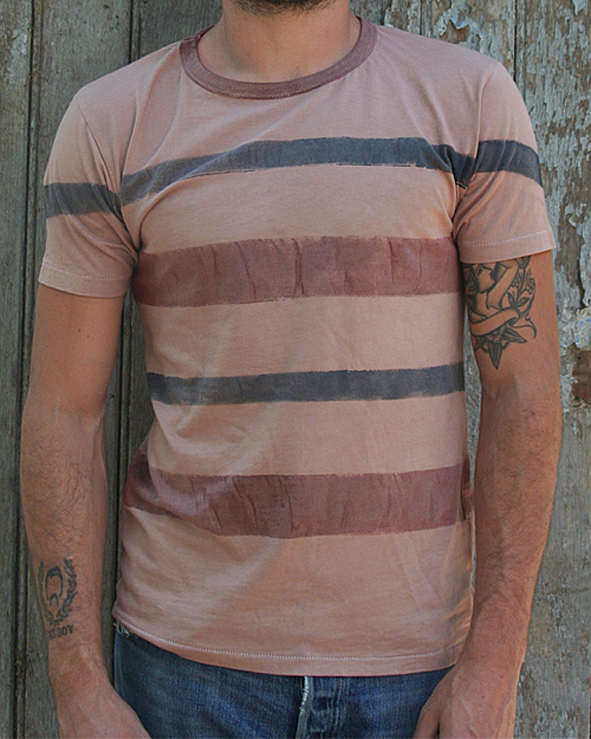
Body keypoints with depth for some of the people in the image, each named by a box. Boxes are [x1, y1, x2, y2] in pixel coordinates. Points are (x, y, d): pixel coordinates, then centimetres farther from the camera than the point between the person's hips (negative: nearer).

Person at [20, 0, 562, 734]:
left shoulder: (472, 100, -3)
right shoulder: (109, 122, -2)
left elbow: (522, 389, -5)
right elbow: (62, 411, -2)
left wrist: (494, 663, -9)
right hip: (186, 649, 1)